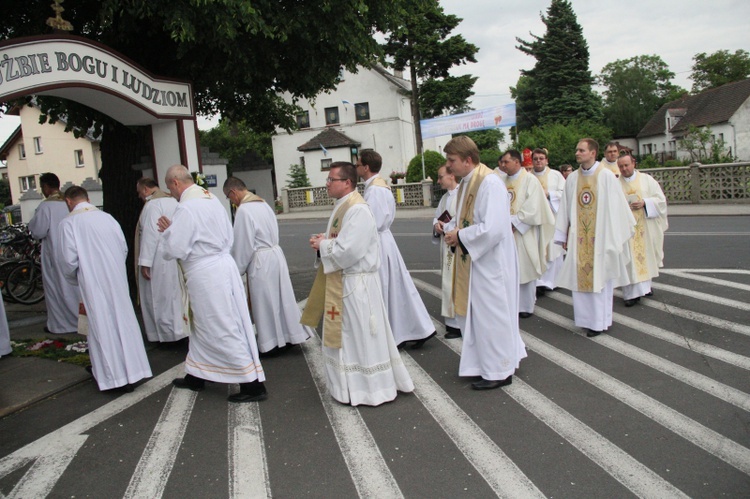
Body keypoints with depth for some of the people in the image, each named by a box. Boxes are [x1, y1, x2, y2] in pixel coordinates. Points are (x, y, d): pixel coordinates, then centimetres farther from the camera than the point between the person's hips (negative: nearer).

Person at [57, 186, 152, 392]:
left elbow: (68, 258, -9)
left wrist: (74, 279, 9)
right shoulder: (107, 217, 6)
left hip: (93, 283, -4)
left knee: (102, 324, 5)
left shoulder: (69, 222, -7)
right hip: (118, 279, 4)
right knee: (123, 321, 11)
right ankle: (131, 370, 20)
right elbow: (124, 249, 8)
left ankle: (115, 376, 10)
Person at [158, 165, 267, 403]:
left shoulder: (185, 208, -18)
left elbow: (175, 250, -18)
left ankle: (253, 384, 3)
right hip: (222, 265, 9)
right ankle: (196, 376, 36)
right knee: (203, 325, 21)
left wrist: (168, 231, 3)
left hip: (205, 275, -9)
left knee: (224, 330, -2)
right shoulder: (212, 199, 8)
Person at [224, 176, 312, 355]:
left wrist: (237, 270, -3)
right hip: (275, 254, 8)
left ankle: (272, 343, 15)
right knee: (280, 297, 15)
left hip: (261, 261, -8)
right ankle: (288, 335, 25)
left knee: (265, 302, 4)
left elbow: (243, 245, -16)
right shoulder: (262, 203, 9)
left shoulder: (244, 210, -18)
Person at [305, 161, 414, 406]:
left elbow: (349, 250, -26)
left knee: (360, 336, 2)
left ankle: (368, 388, 16)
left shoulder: (358, 210, -20)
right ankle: (354, 384, 30)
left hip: (355, 283, -10)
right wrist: (324, 239, -1)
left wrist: (322, 245, -12)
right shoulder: (342, 206, 11)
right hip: (343, 282, 10)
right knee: (346, 336, 17)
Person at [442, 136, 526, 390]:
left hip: (489, 261, -9)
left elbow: (492, 228, -28)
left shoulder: (490, 183, -20)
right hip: (472, 259, 10)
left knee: (489, 314, 2)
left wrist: (460, 236, -17)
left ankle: (499, 372, 18)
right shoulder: (466, 182, 9)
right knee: (473, 311, 16)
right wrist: (451, 229, 0)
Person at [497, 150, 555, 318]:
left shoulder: (530, 180, -7)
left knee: (525, 270, 3)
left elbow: (532, 209, -14)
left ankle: (526, 307, 15)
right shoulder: (503, 180, 8)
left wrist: (513, 221, -15)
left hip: (523, 233, -5)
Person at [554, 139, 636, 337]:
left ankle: (600, 321, 13)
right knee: (580, 277, 5)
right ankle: (586, 317, 17)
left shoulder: (606, 176, -7)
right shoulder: (572, 178, 5)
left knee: (599, 278, 3)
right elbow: (565, 208, 9)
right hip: (578, 237, 4)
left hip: (601, 237, -4)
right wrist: (563, 235, 7)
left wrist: (617, 237, -4)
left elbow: (616, 207, -4)